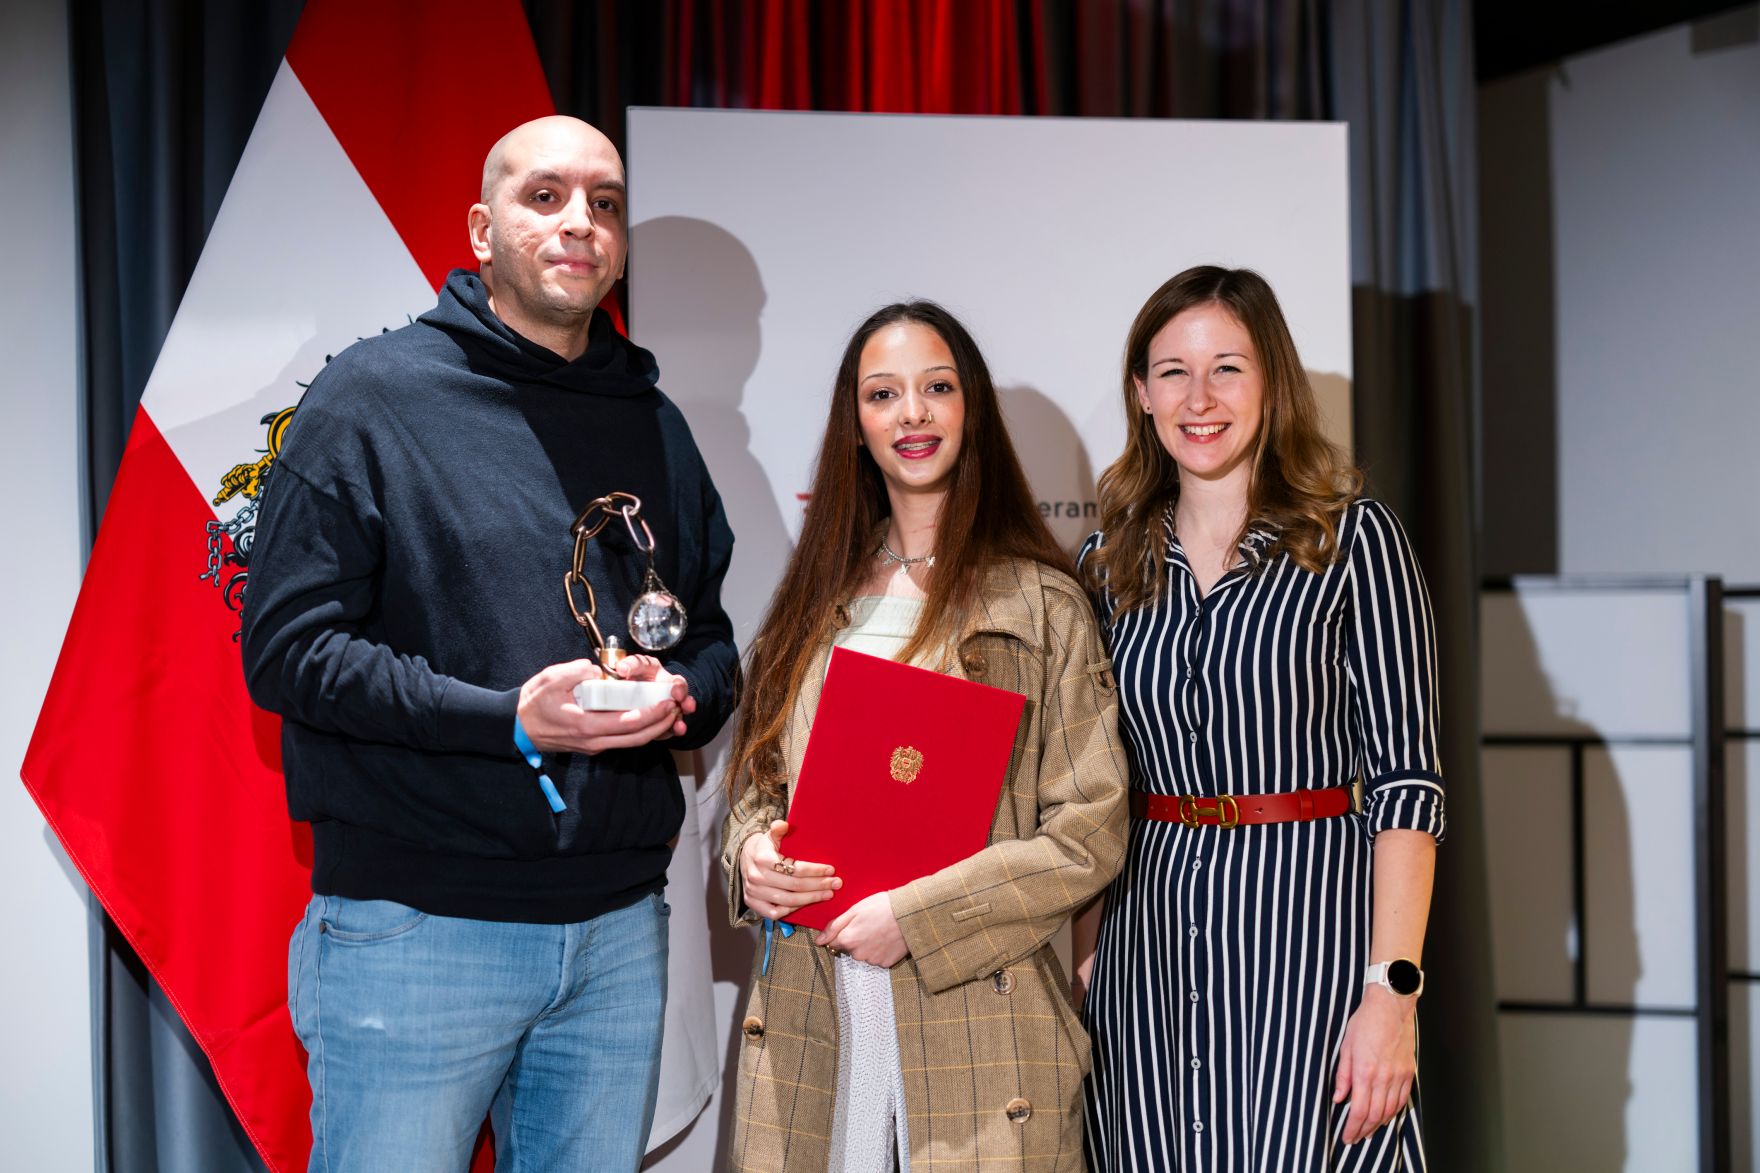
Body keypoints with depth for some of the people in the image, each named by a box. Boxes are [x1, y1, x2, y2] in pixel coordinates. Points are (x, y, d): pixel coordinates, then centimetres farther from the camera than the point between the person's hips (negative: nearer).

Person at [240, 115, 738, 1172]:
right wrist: (509, 719, -20)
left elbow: (711, 640, 20)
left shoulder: (656, 427, 14)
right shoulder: (375, 397, -4)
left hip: (620, 931, 5)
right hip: (415, 929, -5)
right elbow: (287, 649, -10)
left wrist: (682, 698, -5)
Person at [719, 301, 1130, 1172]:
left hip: (974, 1026, -4)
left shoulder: (1042, 606, -4)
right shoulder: (820, 598, 12)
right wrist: (752, 854, -4)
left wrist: (917, 916, -15)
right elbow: (756, 775, 18)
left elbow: (1089, 835, -8)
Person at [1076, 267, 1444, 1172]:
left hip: (1308, 925, -3)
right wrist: (1083, 963, 6)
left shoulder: (1352, 537, -2)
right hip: (1150, 935, 4)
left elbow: (1405, 774, -6)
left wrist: (1392, 990, -13)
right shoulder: (1113, 560, 10)